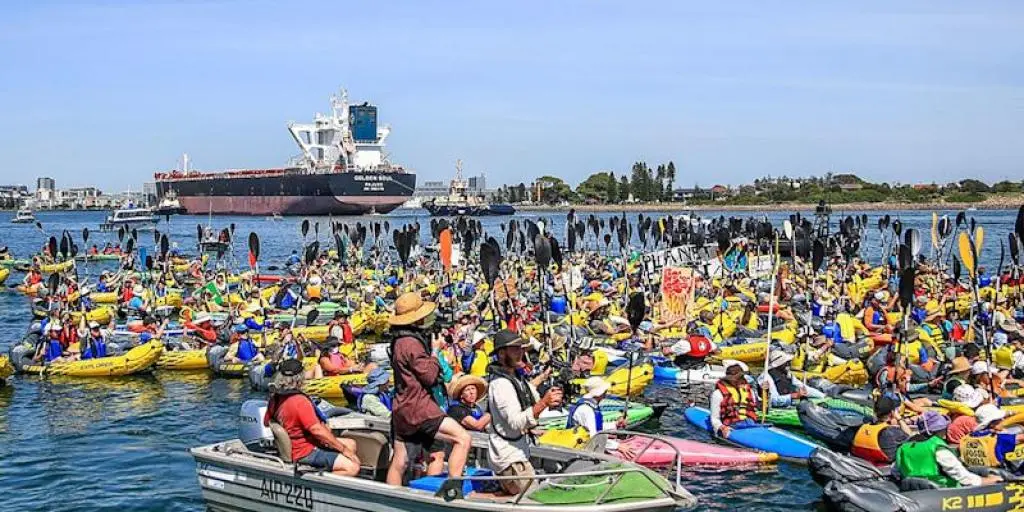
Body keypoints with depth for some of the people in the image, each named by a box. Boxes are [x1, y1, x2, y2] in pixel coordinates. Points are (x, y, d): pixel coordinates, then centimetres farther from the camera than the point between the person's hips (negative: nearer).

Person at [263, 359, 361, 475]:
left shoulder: (275, 399, 1)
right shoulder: (300, 401, -25)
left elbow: (267, 422, 18)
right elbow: (317, 430, -27)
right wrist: (344, 450, -19)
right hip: (305, 453, -10)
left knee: (351, 444, 14)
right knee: (352, 467, -21)